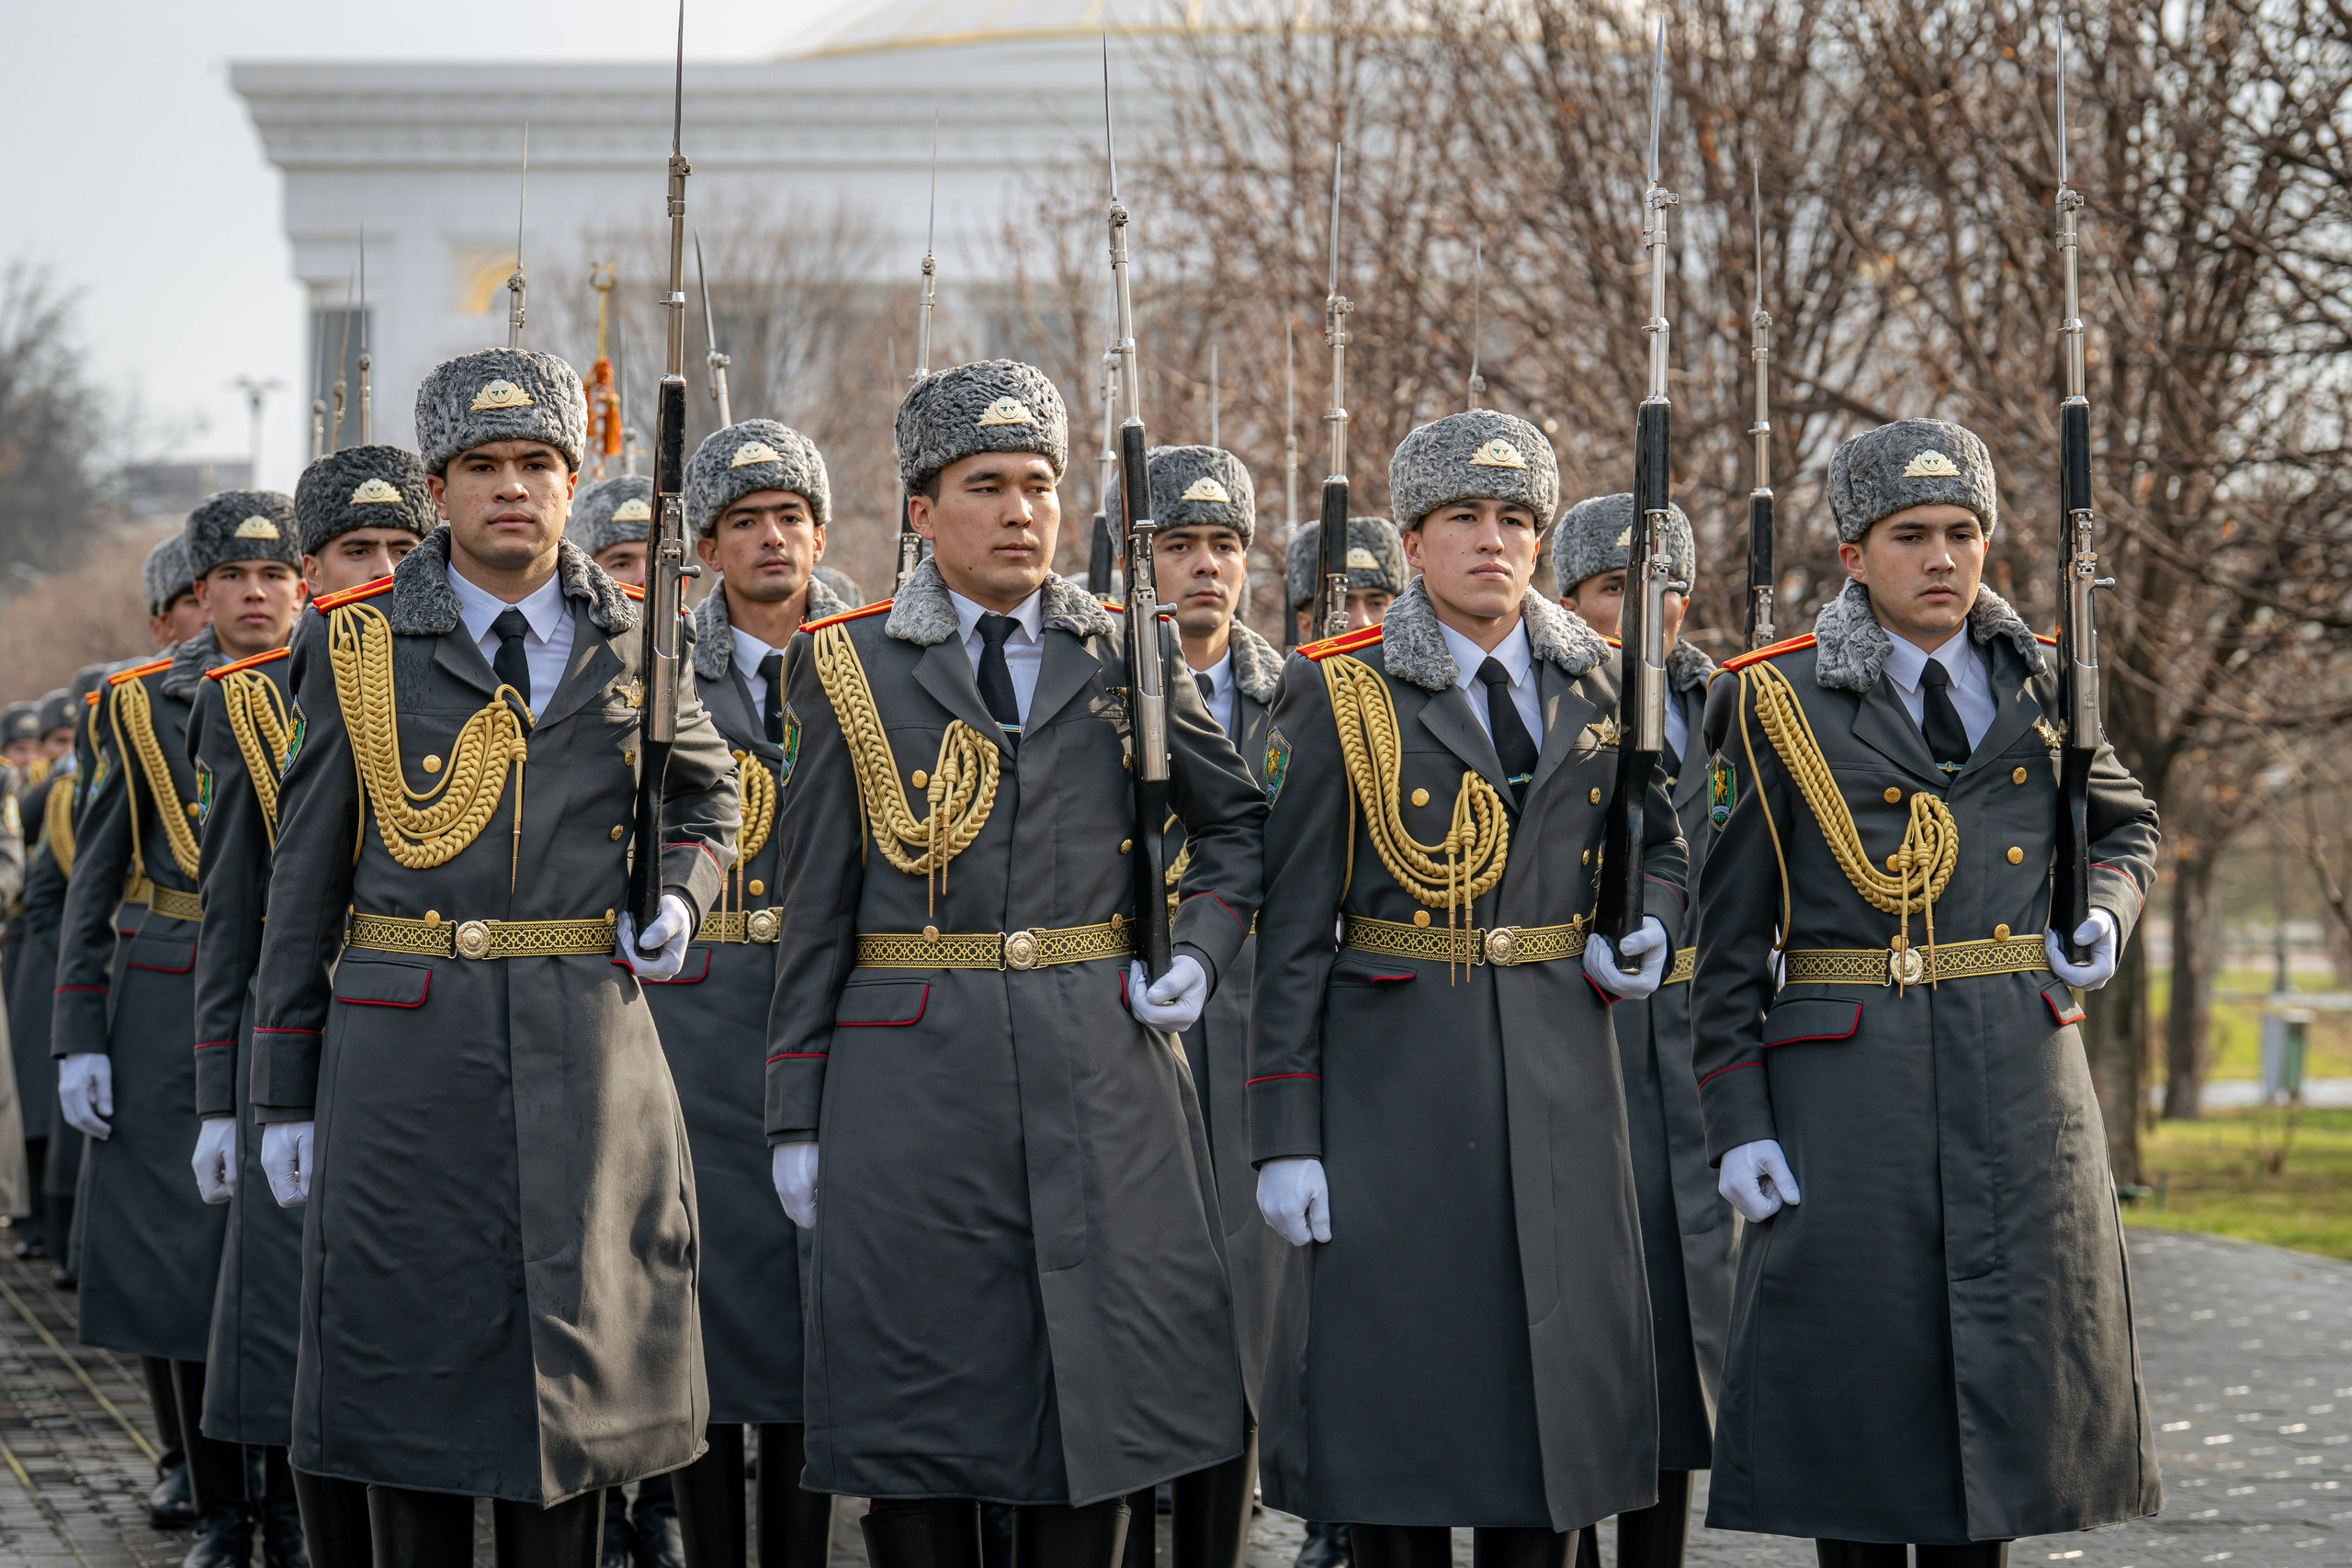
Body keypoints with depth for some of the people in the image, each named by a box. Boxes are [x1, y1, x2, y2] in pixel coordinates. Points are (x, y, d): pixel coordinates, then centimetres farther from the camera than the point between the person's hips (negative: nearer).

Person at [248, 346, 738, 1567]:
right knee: (413, 1364, 1)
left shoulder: (632, 646, 7)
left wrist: (681, 891, 3)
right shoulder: (358, 648, 2)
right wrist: (284, 1094, 3)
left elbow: (706, 793, 25)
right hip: (406, 1053, -2)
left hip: (590, 1049, 2)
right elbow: (304, 876, 5)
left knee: (572, 1367, 5)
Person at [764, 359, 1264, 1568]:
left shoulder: (1125, 659, 8)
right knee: (915, 1411, 0)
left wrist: (1201, 953, 4)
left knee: (1097, 1388, 3)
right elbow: (813, 908, 5)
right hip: (911, 1080, -1)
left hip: (1102, 1068, 2)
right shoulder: (850, 669, 4)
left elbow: (1239, 819, 21)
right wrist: (795, 1118, 2)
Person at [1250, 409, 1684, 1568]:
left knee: (1550, 1375, 5)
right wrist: (1284, 1135, -8)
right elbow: (1292, 929, -3)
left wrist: (1644, 932, 1)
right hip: (1393, 1079, -3)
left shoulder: (1593, 683, 8)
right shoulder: (1340, 693, -2)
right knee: (1392, 1386, -2)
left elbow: (1657, 840, 24)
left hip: (1558, 1072, 3)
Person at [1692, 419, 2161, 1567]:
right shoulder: (1779, 707, 0)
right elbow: (1729, 936, 1)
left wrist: (2104, 910, 3)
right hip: (1846, 1082, -3)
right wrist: (1735, 1120, -5)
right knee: (1855, 1373, -1)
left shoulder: (2038, 687, 9)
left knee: (2007, 1353, 3)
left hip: (2023, 1078, 3)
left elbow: (2125, 826, 26)